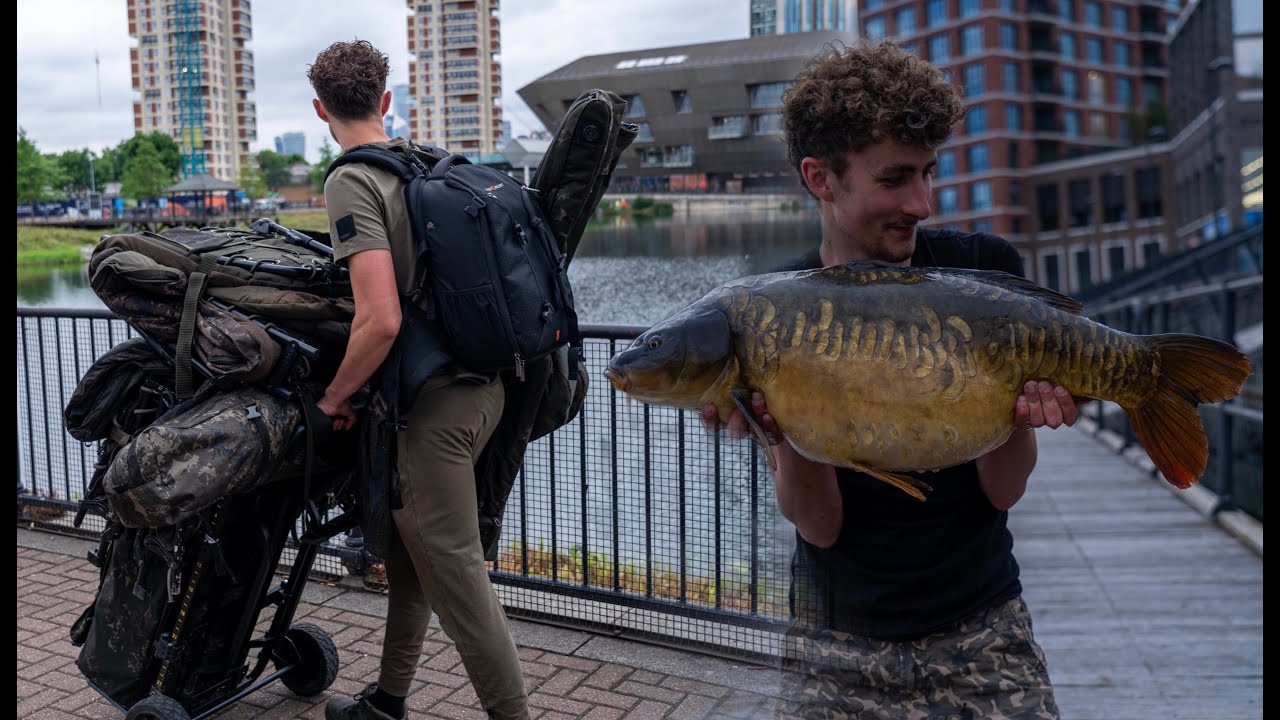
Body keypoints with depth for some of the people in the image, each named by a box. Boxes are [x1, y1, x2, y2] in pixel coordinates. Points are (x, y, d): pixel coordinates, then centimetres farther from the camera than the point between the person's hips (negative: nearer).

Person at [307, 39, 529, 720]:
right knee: (407, 549, 21)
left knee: (455, 573, 2)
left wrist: (335, 396, -6)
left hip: (428, 403, -8)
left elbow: (381, 321, -23)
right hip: (484, 384, 8)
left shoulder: (351, 182, -12)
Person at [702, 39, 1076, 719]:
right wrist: (783, 430, -31)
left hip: (981, 628, 1)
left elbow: (1002, 492, -7)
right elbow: (820, 526, -13)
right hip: (840, 645, 0)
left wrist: (1019, 404, -26)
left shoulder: (986, 268, -8)